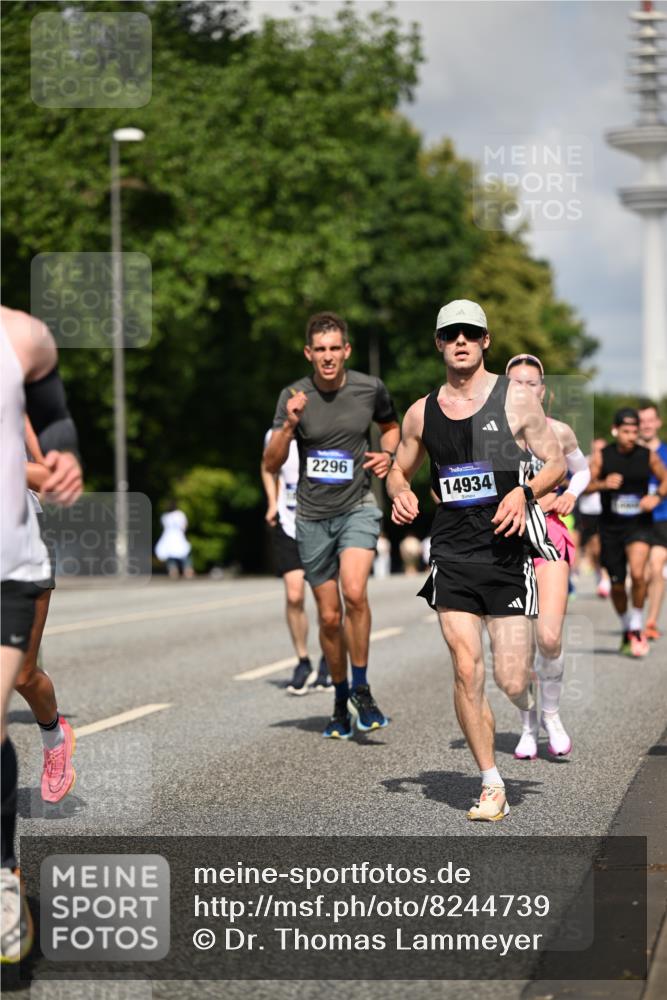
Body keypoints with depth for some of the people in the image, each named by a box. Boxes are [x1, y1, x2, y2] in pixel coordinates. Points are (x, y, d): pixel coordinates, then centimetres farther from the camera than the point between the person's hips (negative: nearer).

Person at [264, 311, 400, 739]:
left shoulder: (371, 388, -3)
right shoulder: (294, 396, -5)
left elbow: (390, 426, 19)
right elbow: (271, 464, -6)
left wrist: (387, 454, -2)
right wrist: (289, 424, -22)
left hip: (358, 507, -1)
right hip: (313, 517, 1)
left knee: (354, 592, -25)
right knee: (330, 616, 5)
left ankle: (361, 690, -9)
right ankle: (341, 699, 25)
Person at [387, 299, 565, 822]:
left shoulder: (516, 399, -1)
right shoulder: (421, 412, 7)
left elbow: (558, 463, 2)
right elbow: (400, 471, 21)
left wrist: (524, 492, -18)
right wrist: (401, 495, -3)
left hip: (507, 553, -2)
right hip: (452, 557, 2)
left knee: (512, 681, -4)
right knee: (467, 673, -7)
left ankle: (534, 703, 35)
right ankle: (492, 786, 6)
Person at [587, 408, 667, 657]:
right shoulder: (603, 457, -5)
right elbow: (584, 486, -3)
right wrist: (603, 484, -22)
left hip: (639, 525, -1)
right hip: (610, 527, 1)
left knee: (638, 574, -24)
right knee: (617, 585, 7)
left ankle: (637, 628, -6)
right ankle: (626, 630, 32)